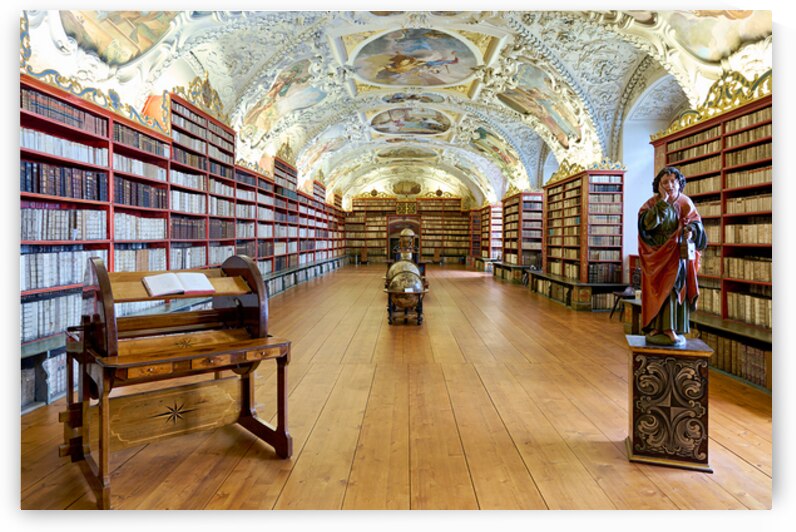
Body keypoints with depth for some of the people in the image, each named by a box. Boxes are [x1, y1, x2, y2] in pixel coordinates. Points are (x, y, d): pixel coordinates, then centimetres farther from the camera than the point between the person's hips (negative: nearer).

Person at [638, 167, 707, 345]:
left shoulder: (685, 203, 2)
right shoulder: (652, 203, -5)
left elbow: (696, 222, 4)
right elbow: (648, 223, -22)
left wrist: (691, 230, -19)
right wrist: (663, 201, -23)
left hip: (679, 254, 2)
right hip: (658, 254, -1)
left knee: (676, 288, -3)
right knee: (658, 289, -3)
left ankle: (671, 328, 1)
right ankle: (655, 327, 1)